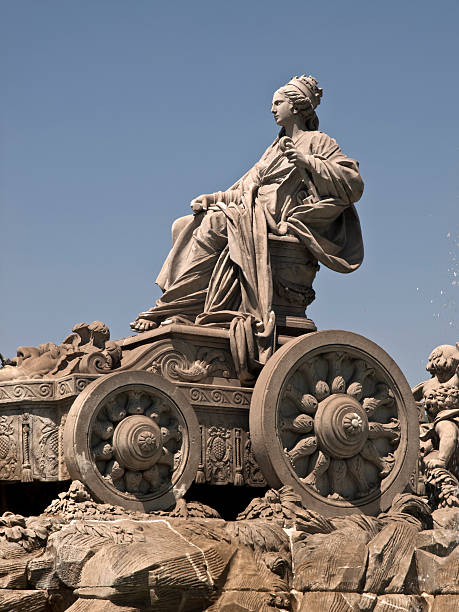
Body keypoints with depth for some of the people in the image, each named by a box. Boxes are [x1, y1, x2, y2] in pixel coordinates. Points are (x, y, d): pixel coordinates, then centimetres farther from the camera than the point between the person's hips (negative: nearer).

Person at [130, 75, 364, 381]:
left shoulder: (317, 142, 7)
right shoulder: (276, 148, 30)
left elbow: (354, 184, -5)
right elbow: (244, 189, 24)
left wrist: (306, 162, -12)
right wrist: (213, 198, 7)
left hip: (279, 215, -9)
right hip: (250, 212, 9)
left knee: (214, 224, -29)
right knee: (184, 226, -8)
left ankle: (173, 308, -31)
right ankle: (183, 305, -22)